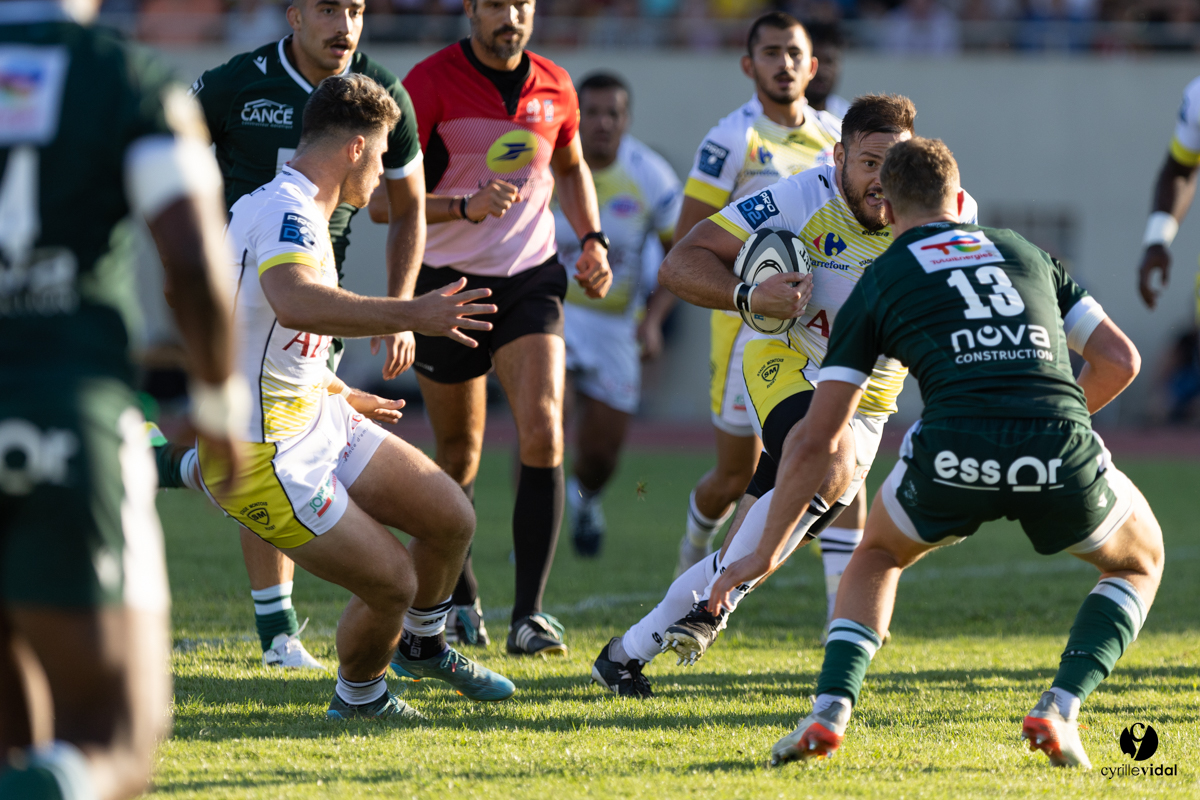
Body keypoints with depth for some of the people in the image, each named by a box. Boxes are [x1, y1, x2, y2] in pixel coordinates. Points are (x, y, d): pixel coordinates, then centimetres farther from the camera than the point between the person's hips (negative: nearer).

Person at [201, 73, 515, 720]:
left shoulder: (292, 210, 12)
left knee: (451, 519, 10)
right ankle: (359, 700, 21)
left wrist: (341, 398, 40)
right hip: (267, 459, -10)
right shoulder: (287, 215, -23)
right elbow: (295, 303, -46)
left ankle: (422, 646, 37)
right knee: (391, 583, -8)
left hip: (318, 418, 10)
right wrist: (411, 315, -50)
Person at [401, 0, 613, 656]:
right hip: (448, 282, -2)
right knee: (458, 455, 9)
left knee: (543, 433, -18)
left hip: (530, 280, 2)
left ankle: (529, 615, -18)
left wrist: (592, 239, 9)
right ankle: (459, 602, 33)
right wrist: (466, 206, -29)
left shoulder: (554, 87, 2)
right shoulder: (430, 84, -12)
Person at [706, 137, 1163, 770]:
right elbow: (1119, 359, 24)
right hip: (1062, 454, 1)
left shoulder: (878, 284, 20)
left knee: (879, 556, 32)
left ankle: (830, 709, 11)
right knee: (1139, 563, 31)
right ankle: (1059, 708, 8)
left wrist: (765, 551, 26)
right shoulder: (1025, 252, 28)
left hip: (955, 455, -1)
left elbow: (814, 440, 18)